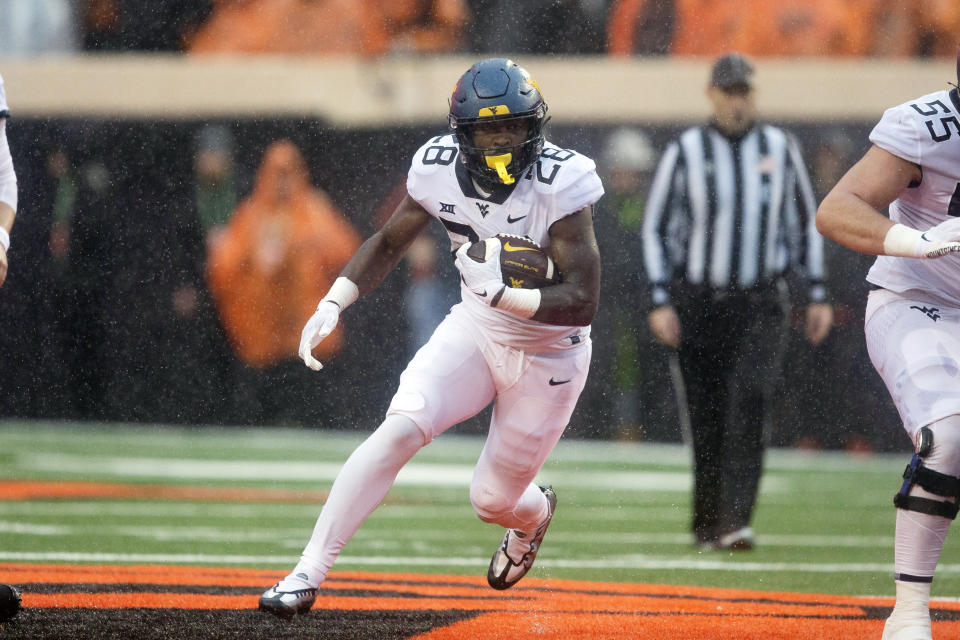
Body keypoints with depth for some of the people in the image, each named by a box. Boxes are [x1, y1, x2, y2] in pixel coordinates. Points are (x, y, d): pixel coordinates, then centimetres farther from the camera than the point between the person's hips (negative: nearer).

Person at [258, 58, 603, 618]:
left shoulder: (559, 184, -27)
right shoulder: (440, 170, -13)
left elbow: (583, 302, -28)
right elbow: (390, 243, 5)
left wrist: (500, 293, -38)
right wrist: (333, 305, -7)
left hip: (548, 353, -3)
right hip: (475, 329, 3)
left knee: (494, 500, 5)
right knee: (400, 429, -21)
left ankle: (535, 513, 45)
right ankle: (308, 575, -19)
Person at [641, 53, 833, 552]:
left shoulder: (780, 148, 5)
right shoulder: (684, 152, -1)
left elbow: (805, 222, 12)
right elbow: (656, 227, 1)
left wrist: (817, 295, 7)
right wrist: (660, 301, -7)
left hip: (759, 303, 0)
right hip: (696, 300, 0)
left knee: (749, 401, -19)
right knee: (706, 416, 3)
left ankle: (736, 522, -25)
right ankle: (706, 525, 18)